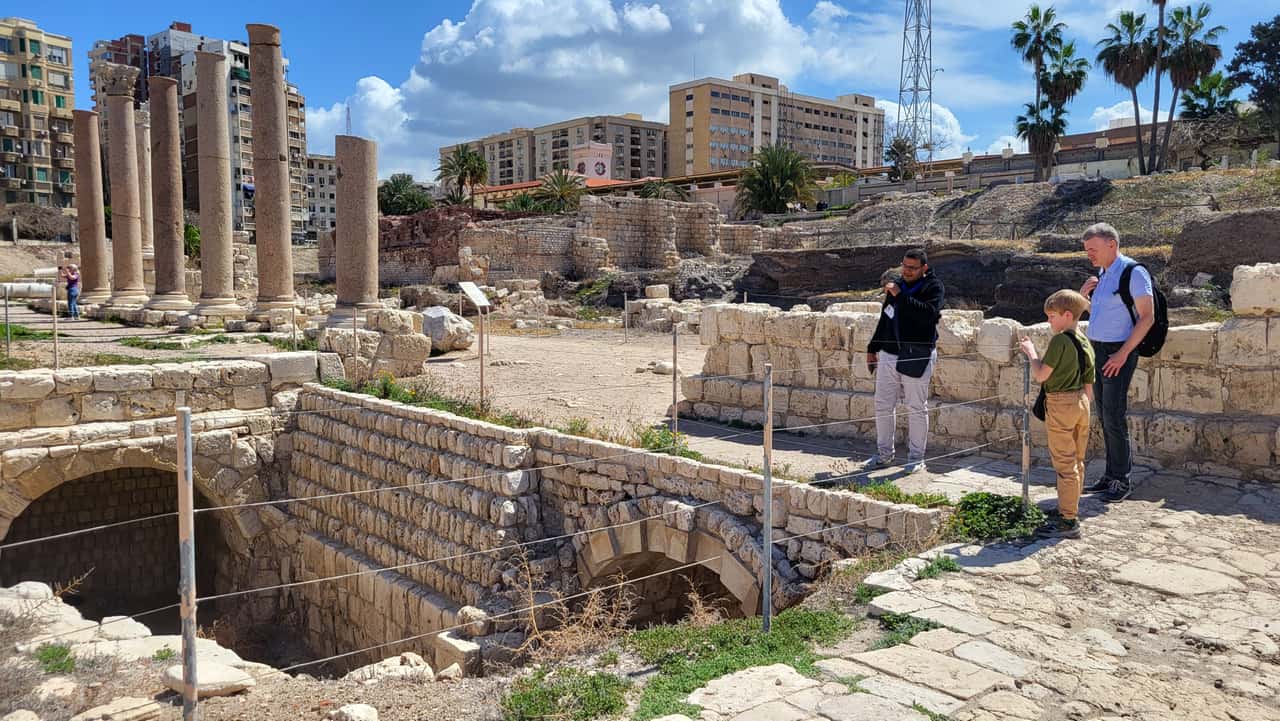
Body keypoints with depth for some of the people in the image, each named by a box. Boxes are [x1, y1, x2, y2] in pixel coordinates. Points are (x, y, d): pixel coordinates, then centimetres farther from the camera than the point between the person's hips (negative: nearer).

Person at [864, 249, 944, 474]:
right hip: (888, 355, 7)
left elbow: (929, 313, -24)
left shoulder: (933, 287, -5)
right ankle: (884, 454, 22)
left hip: (916, 358, -6)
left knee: (916, 408, 1)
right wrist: (872, 348, 22)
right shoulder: (897, 286, 15)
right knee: (883, 405, 9)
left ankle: (916, 458, 11)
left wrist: (901, 296, -25)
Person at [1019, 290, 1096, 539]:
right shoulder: (1086, 344, 10)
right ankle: (1071, 511, 28)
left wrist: (1031, 352, -3)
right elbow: (1089, 385, 13)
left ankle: (1068, 521, -1)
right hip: (1081, 403, 9)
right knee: (1077, 462, 16)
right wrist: (1087, 406, 21)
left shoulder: (1059, 341, -16)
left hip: (1060, 404, -9)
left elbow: (1040, 375, -17)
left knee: (1065, 464, -5)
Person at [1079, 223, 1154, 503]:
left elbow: (1147, 317, -15)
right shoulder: (1102, 274, 14)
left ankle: (1122, 480, 1)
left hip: (1118, 353, -8)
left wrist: (1122, 354, -20)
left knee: (1114, 416, -8)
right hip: (1097, 350, 8)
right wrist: (1083, 295, 4)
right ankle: (1111, 475, 17)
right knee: (1104, 416, 10)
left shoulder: (1133, 273, -11)